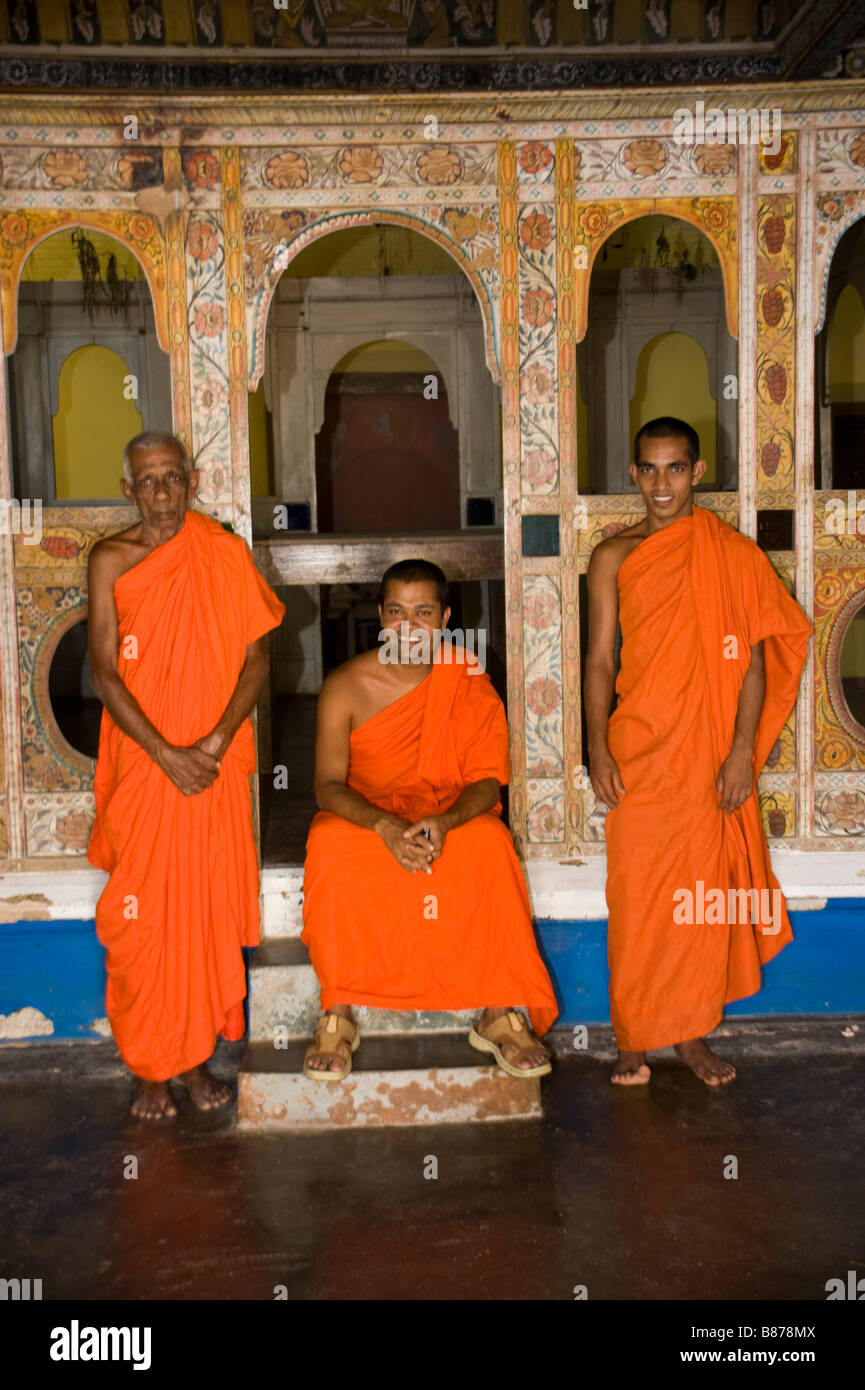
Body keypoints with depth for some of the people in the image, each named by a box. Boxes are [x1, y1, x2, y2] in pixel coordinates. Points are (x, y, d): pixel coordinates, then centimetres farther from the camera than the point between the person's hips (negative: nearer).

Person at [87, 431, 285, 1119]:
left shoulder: (225, 553, 2)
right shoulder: (111, 560, 0)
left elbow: (257, 657, 0)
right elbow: (104, 671, -6)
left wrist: (216, 741, -13)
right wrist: (165, 754, -15)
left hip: (215, 767, 1)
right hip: (140, 763, 0)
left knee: (208, 911, 5)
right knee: (138, 919, 2)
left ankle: (196, 1056, 21)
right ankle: (151, 1068, 17)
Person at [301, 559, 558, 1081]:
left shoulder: (469, 682, -6)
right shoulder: (346, 686, -9)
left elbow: (487, 779, -10)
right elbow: (328, 785, -13)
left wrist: (445, 822, -33)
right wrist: (385, 826, -34)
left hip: (451, 817, 0)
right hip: (366, 818, 0)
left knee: (491, 842, -33)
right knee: (328, 847, -34)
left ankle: (500, 1014, -21)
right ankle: (338, 1016, -21)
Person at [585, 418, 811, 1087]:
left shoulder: (733, 554, 4)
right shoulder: (615, 557, 5)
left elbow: (752, 657, 1)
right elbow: (600, 659, 4)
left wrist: (743, 749, -8)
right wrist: (598, 748, -7)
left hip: (709, 751, 0)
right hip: (637, 750, 0)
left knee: (705, 892, 6)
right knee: (636, 894, 1)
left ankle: (693, 1033, 21)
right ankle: (634, 1038, 14)